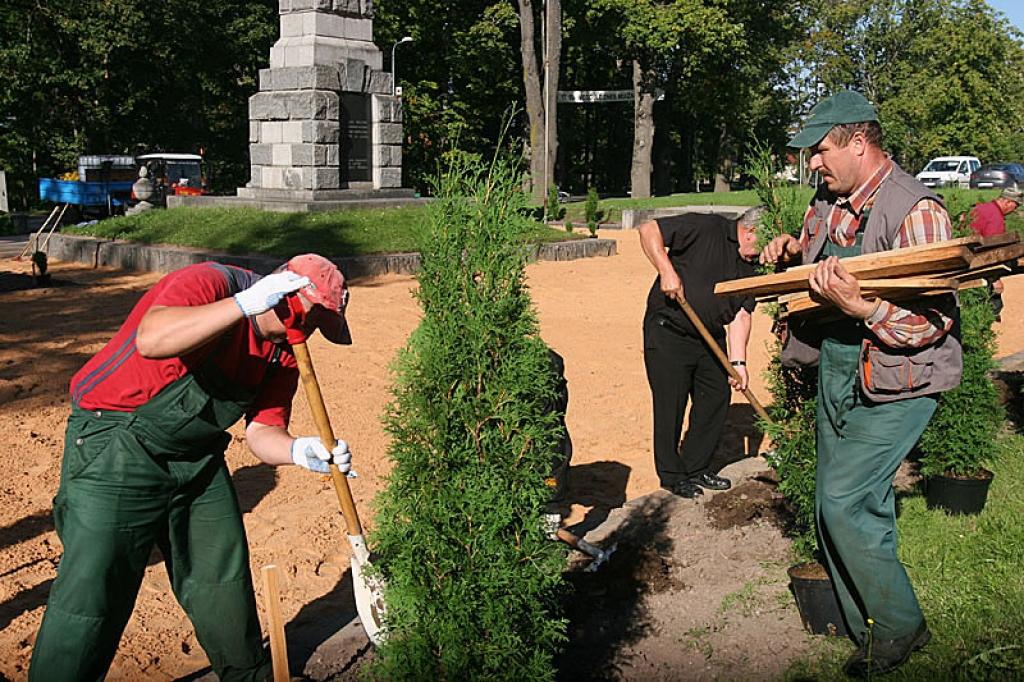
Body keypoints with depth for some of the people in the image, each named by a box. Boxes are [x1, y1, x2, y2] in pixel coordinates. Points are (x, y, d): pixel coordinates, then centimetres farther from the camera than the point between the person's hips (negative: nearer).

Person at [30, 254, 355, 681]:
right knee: (92, 594, -8)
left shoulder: (283, 354, 3)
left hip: (198, 456, 8)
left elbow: (262, 430, 3)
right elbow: (152, 340, -40)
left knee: (224, 580, 16)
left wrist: (297, 451, -19)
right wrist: (247, 302, -41)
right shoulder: (208, 283, -21)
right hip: (115, 449, -8)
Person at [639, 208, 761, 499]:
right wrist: (667, 271, -26)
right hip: (668, 332, -7)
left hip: (710, 339, 7)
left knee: (717, 399, 9)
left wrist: (738, 361, -8)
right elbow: (649, 230, -16)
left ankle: (696, 468, 26)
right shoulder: (704, 228, -14)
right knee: (671, 405, -1)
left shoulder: (752, 267, 7)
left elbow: (741, 314, 2)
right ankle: (671, 475, 17)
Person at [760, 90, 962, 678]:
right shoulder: (830, 201, 7)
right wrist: (792, 247, 8)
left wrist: (860, 306, -37)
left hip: (896, 382, -9)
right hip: (837, 373, 9)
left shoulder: (915, 211, -19)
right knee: (835, 507, 12)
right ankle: (867, 630, 29)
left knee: (844, 502, -12)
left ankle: (901, 626, 10)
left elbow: (934, 320, -23)